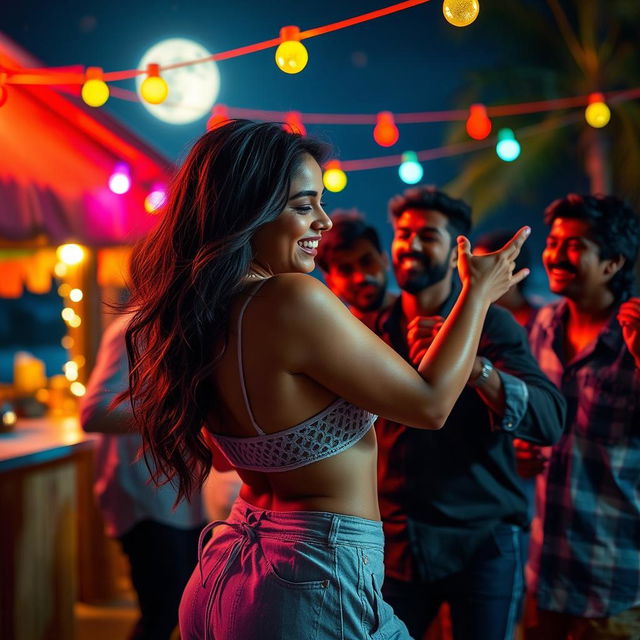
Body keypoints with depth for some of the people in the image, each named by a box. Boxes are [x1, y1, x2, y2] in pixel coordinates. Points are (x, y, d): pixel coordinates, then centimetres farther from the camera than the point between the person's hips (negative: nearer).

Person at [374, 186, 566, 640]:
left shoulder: (492, 324, -6)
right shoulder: (375, 329, 4)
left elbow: (550, 422, -20)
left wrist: (472, 363, -35)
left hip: (483, 541, -3)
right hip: (396, 545, 3)